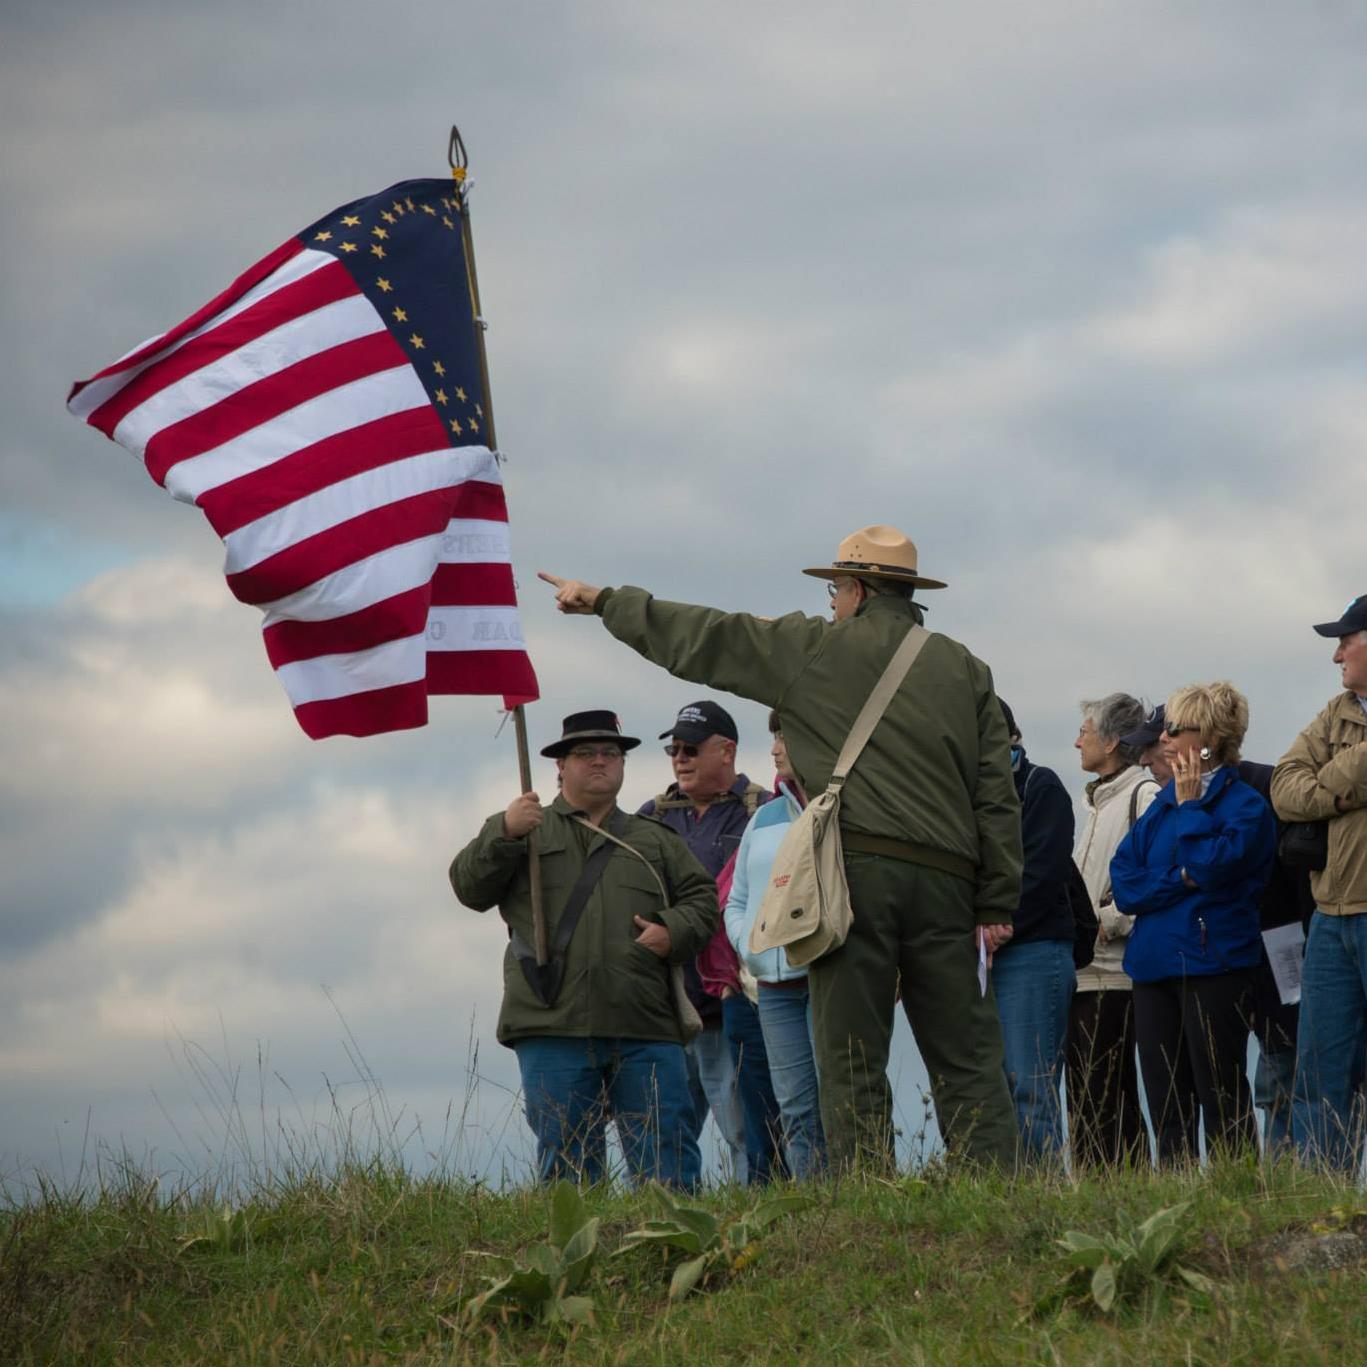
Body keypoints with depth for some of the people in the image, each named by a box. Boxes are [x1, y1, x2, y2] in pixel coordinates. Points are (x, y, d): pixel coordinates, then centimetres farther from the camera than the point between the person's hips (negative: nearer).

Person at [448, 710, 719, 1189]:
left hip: (645, 1028, 1)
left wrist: (673, 932, -4)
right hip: (553, 1026, -1)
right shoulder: (529, 832, 18)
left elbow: (702, 898, 18)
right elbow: (470, 888, 5)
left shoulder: (655, 840, 24)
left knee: (669, 1163, -3)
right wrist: (503, 833, -11)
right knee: (566, 1162, -3)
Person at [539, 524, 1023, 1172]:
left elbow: (697, 637, 14)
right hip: (943, 878, 3)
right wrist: (996, 905, 11)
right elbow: (997, 795, 10)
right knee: (967, 1059, 2)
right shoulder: (965, 670, 15)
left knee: (852, 1067, -2)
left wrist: (602, 600, 27)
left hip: (855, 870, -3)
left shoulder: (814, 649, 8)